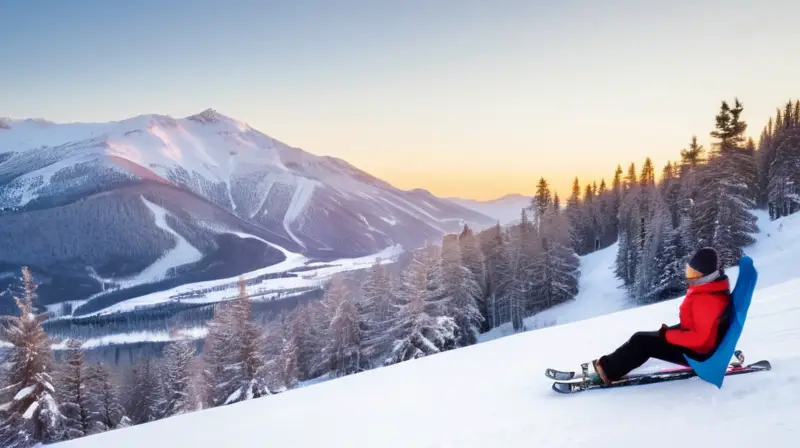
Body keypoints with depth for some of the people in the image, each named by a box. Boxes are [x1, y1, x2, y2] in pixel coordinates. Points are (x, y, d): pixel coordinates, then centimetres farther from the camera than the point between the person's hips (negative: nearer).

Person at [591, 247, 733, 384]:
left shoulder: (708, 300, -32)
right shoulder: (709, 287, 0)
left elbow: (699, 337, -31)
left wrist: (667, 335, -21)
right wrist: (669, 331, 9)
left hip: (697, 351, -10)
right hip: (693, 339, 10)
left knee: (641, 341, -9)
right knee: (643, 338, 11)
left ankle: (609, 369, 2)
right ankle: (611, 365, 13)